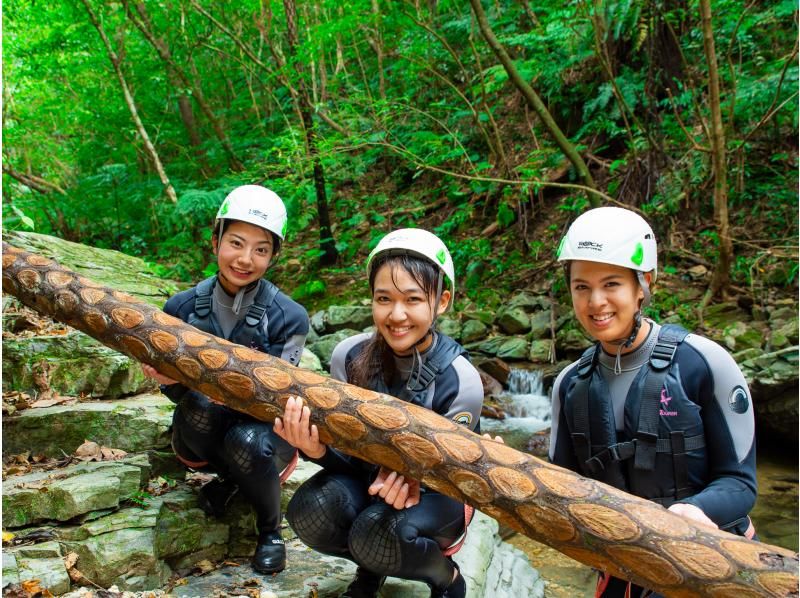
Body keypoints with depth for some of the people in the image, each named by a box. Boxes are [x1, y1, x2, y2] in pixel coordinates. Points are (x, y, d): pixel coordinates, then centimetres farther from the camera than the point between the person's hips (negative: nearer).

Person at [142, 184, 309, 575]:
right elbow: (176, 393, -7)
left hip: (265, 429, -1)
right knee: (199, 404, -32)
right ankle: (227, 477, 2)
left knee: (247, 443, -35)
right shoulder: (183, 307, -11)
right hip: (203, 434, 2)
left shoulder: (289, 318, -18)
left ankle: (270, 528, -2)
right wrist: (170, 378, -31)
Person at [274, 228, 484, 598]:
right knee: (309, 511, -27)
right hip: (368, 475, 3)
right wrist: (318, 449, -35)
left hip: (438, 492, -3)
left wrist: (410, 478, -40)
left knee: (377, 534, -33)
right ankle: (372, 566, 8)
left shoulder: (460, 381, -26)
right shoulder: (350, 356, -18)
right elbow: (349, 455, -11)